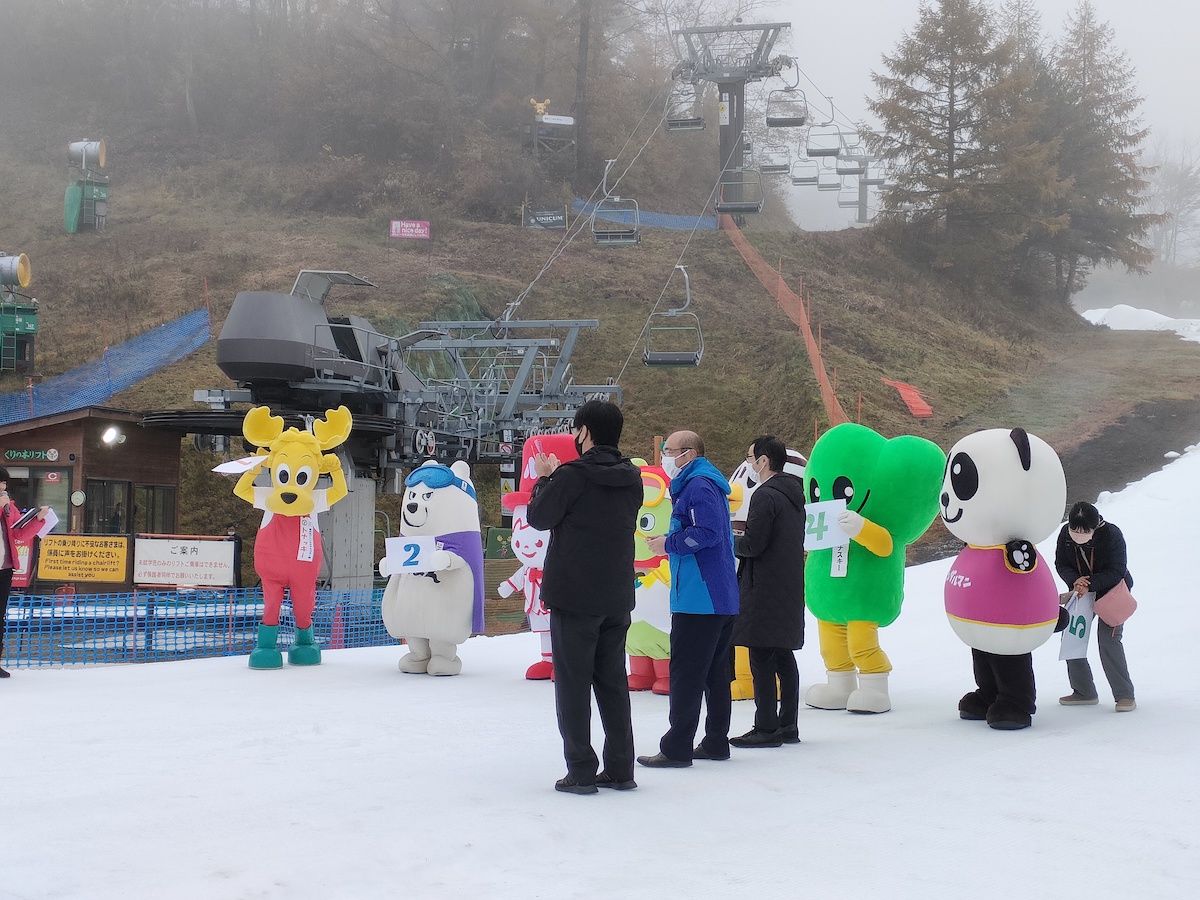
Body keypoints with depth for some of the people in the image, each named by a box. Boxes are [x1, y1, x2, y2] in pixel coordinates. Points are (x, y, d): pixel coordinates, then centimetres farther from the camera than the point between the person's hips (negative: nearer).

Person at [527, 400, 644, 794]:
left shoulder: (572, 475, -16)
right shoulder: (632, 478, 5)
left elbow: (539, 517, -6)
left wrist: (544, 478, 11)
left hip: (574, 597, -6)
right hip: (617, 599, 6)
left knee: (573, 682, 1)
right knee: (613, 681, 13)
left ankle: (581, 772, 0)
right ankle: (620, 769, 15)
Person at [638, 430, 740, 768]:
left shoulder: (698, 484, -12)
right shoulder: (709, 483, 20)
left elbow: (708, 533, -22)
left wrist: (668, 544, -11)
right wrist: (672, 541, 11)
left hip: (699, 598, -10)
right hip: (722, 598, 10)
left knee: (685, 673, -8)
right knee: (715, 673, 13)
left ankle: (676, 749, -6)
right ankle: (716, 742, 19)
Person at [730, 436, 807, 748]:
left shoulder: (765, 496, -15)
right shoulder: (794, 494, 14)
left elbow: (752, 544, -20)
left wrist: (731, 542, 1)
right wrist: (742, 539, 17)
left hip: (764, 590, -9)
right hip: (790, 589, 10)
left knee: (762, 661, -6)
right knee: (784, 658, 13)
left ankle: (766, 727, -5)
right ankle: (787, 725, 17)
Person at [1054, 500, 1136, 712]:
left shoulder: (1111, 534, -25)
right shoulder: (1065, 534, -13)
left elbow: (1116, 572, -23)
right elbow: (1061, 564, -3)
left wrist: (1090, 584, -35)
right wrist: (1075, 581, -24)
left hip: (1112, 591, -5)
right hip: (1081, 591, 5)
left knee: (1108, 639, -18)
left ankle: (1124, 695, -11)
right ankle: (1084, 692, 13)